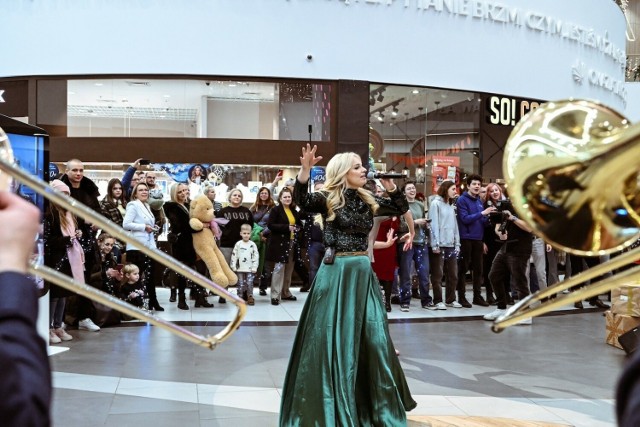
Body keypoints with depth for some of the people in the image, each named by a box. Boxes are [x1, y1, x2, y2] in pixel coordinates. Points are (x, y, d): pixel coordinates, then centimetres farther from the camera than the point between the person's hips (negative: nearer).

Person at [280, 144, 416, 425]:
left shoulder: (368, 201, 11)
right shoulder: (327, 199, -6)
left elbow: (401, 209, 20)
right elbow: (302, 202, -25)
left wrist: (390, 186, 5)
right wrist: (304, 172, -39)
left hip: (363, 271, 6)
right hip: (336, 272, -6)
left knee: (373, 336, 9)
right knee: (334, 336, 1)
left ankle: (375, 401, 27)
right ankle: (333, 404, 15)